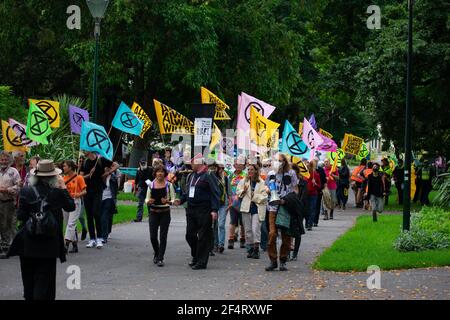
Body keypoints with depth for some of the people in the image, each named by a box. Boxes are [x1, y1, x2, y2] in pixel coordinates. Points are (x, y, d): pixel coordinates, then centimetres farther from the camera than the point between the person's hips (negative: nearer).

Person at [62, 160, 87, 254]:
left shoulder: (78, 177, -5)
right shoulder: (64, 178, 10)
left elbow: (84, 191, -5)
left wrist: (79, 194, -23)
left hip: (75, 202, -6)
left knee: (71, 224, -14)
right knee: (68, 224, 9)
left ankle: (66, 245, -21)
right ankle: (75, 245, 18)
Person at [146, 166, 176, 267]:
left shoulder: (169, 185, 0)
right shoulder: (151, 185, 5)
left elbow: (173, 199, 1)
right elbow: (147, 199, 9)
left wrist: (168, 201, -20)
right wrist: (148, 201, -14)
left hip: (165, 213, -1)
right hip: (153, 212, 1)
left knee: (163, 236, -3)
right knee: (153, 236, 0)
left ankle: (160, 258, 3)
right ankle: (156, 253, 28)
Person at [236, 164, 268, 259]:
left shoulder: (262, 183, -3)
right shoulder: (243, 181, 11)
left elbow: (264, 197, -4)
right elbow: (238, 191, 14)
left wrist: (255, 197, -13)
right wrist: (243, 191, -5)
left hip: (257, 209, -4)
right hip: (246, 208, 4)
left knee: (256, 229, -13)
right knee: (248, 229, 7)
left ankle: (256, 250, -9)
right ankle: (251, 249, 16)